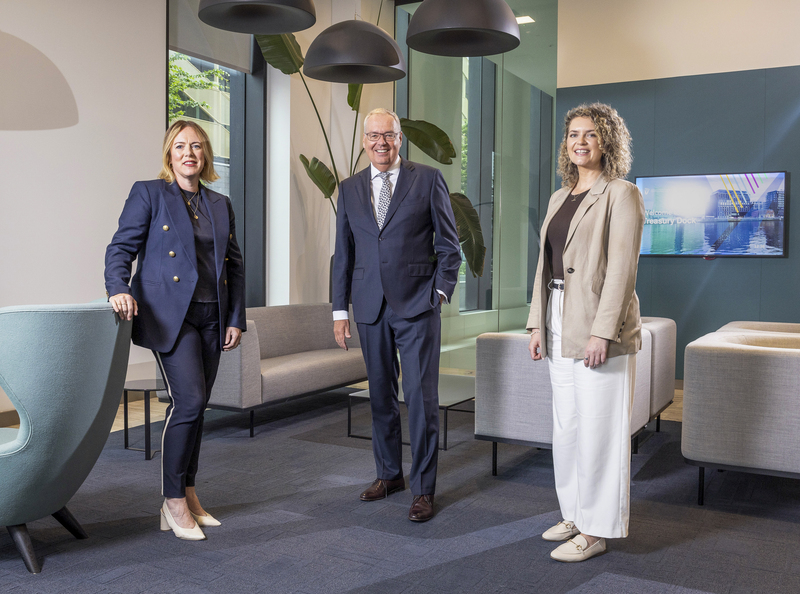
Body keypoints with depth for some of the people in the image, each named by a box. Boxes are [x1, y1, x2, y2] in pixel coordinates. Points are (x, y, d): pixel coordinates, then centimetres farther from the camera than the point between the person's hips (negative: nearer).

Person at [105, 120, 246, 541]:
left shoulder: (221, 205, 15)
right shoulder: (148, 194, 2)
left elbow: (234, 265, 16)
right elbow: (121, 247, -3)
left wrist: (236, 318, 10)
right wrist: (119, 289, -22)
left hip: (211, 317, 5)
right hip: (168, 313, -5)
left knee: (195, 406, 8)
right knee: (189, 401, -14)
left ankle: (188, 495, 20)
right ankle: (173, 503, 0)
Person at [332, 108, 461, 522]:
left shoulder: (428, 180, 1)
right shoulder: (349, 189, 11)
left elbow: (448, 243, 3)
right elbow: (343, 254, 12)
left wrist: (441, 292, -5)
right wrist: (340, 310, 9)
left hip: (417, 305, -4)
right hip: (370, 307, 4)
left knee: (421, 397, -3)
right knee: (380, 395, 12)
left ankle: (423, 488, 9)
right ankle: (389, 474, 28)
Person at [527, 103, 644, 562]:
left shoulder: (621, 195, -7)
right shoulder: (560, 198, 15)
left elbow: (622, 268, -15)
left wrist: (602, 332, -20)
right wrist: (538, 324, 11)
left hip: (600, 326, -8)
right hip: (560, 325, 8)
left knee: (599, 427, -1)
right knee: (567, 425, 14)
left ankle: (596, 531, 11)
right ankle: (575, 513, 28)